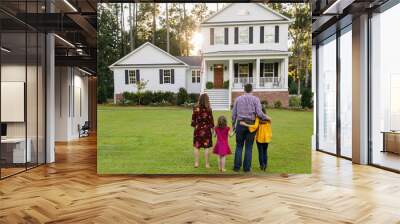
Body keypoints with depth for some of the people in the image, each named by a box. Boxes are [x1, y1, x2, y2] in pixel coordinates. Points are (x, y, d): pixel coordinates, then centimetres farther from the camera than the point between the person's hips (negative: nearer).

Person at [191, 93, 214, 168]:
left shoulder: (196, 109, -3)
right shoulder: (208, 109, -9)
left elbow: (193, 120, 1)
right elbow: (211, 120, -5)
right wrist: (212, 128, 6)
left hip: (198, 129, 2)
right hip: (206, 130, -2)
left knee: (197, 147, 10)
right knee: (206, 147, 5)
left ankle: (196, 163, 14)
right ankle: (207, 164, 10)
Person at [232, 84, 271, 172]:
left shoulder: (238, 99, 7)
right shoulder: (256, 99, -1)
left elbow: (234, 114, 7)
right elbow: (259, 113, -11)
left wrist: (233, 125, 16)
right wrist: (266, 118, 6)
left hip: (240, 124, 1)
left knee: (239, 146, 8)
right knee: (248, 147, 6)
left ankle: (237, 166, 7)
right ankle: (246, 167, 9)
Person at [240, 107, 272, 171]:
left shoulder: (258, 118, -15)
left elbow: (255, 126, -26)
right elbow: (269, 129, 1)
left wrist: (245, 124, -27)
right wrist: (270, 136, 14)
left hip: (259, 138, -3)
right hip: (266, 138, 3)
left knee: (260, 152, 7)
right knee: (265, 151, 15)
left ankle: (262, 165, 10)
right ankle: (265, 165, 14)